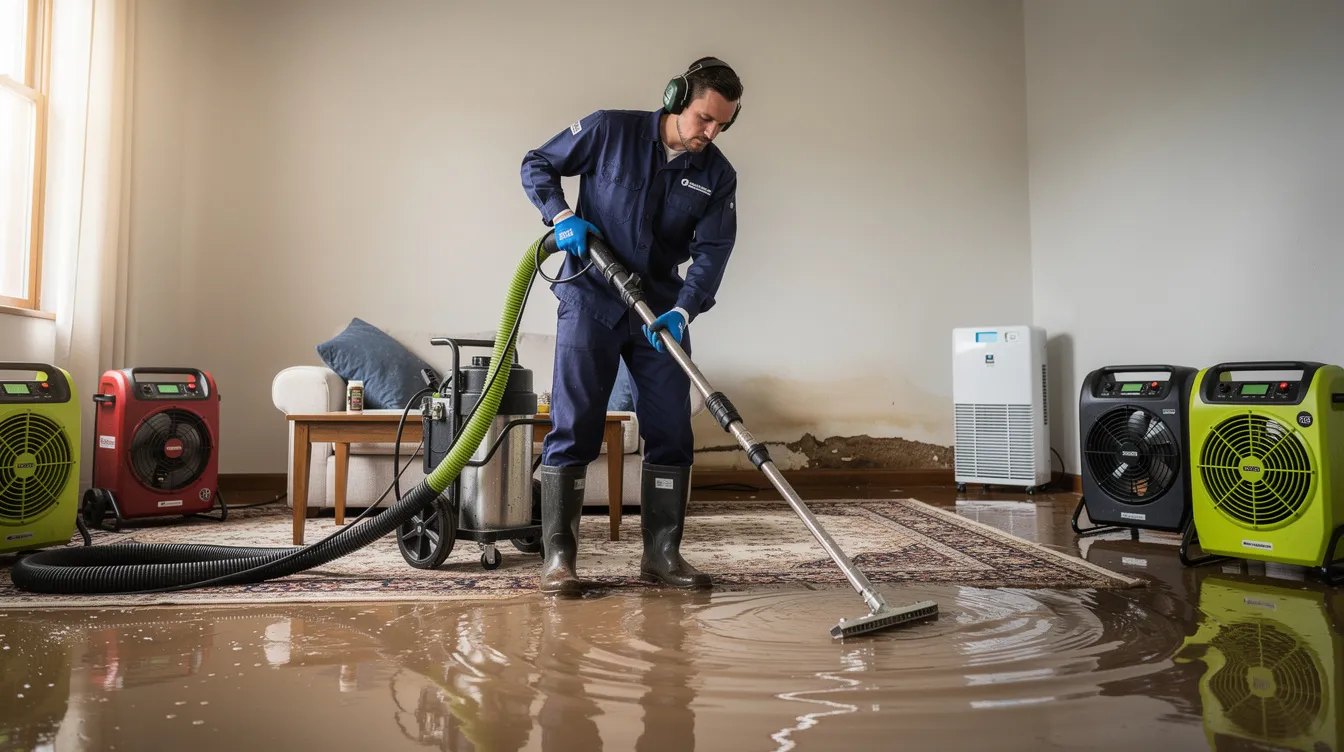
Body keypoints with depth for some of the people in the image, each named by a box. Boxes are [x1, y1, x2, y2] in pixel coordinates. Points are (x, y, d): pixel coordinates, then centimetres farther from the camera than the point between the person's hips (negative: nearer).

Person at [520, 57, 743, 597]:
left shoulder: (717, 175, 1)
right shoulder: (610, 130, -7)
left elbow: (713, 251, -8)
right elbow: (537, 165, 3)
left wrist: (683, 311, -24)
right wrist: (561, 216, -15)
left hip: (661, 309, 4)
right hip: (590, 300, -3)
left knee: (672, 433, 1)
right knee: (573, 428, -6)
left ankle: (661, 554, 13)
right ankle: (558, 555, 3)